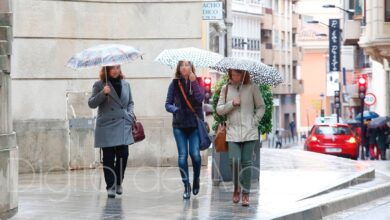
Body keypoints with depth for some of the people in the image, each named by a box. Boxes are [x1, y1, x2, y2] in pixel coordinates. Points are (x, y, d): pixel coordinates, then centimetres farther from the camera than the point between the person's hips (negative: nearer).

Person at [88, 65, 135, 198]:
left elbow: (130, 102, 22)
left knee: (123, 155, -3)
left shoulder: (125, 84, 12)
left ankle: (118, 183, 18)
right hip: (107, 127, -3)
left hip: (123, 126, 3)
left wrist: (130, 114, 4)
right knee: (108, 158, 0)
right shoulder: (100, 85, 0)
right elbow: (91, 104, -5)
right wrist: (103, 93, -19)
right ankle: (110, 186, 7)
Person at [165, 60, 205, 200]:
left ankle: (196, 179, 19)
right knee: (182, 156, -3)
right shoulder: (175, 84, 5)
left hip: (195, 124, -1)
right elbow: (168, 104, 6)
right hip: (179, 125, 1)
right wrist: (175, 109, -14)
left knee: (195, 154, -8)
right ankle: (186, 186, 7)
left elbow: (200, 98, -14)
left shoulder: (197, 82, 3)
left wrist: (193, 82, -18)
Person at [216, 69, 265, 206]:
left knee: (246, 162, 0)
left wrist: (255, 121, -3)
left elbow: (261, 107, 9)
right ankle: (236, 188, 13)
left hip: (249, 132, -1)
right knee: (235, 161, -11)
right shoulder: (226, 89, 8)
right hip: (232, 132, 1)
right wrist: (232, 104, -9)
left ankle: (246, 194, 8)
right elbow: (219, 110, 7)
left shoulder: (252, 88, 3)